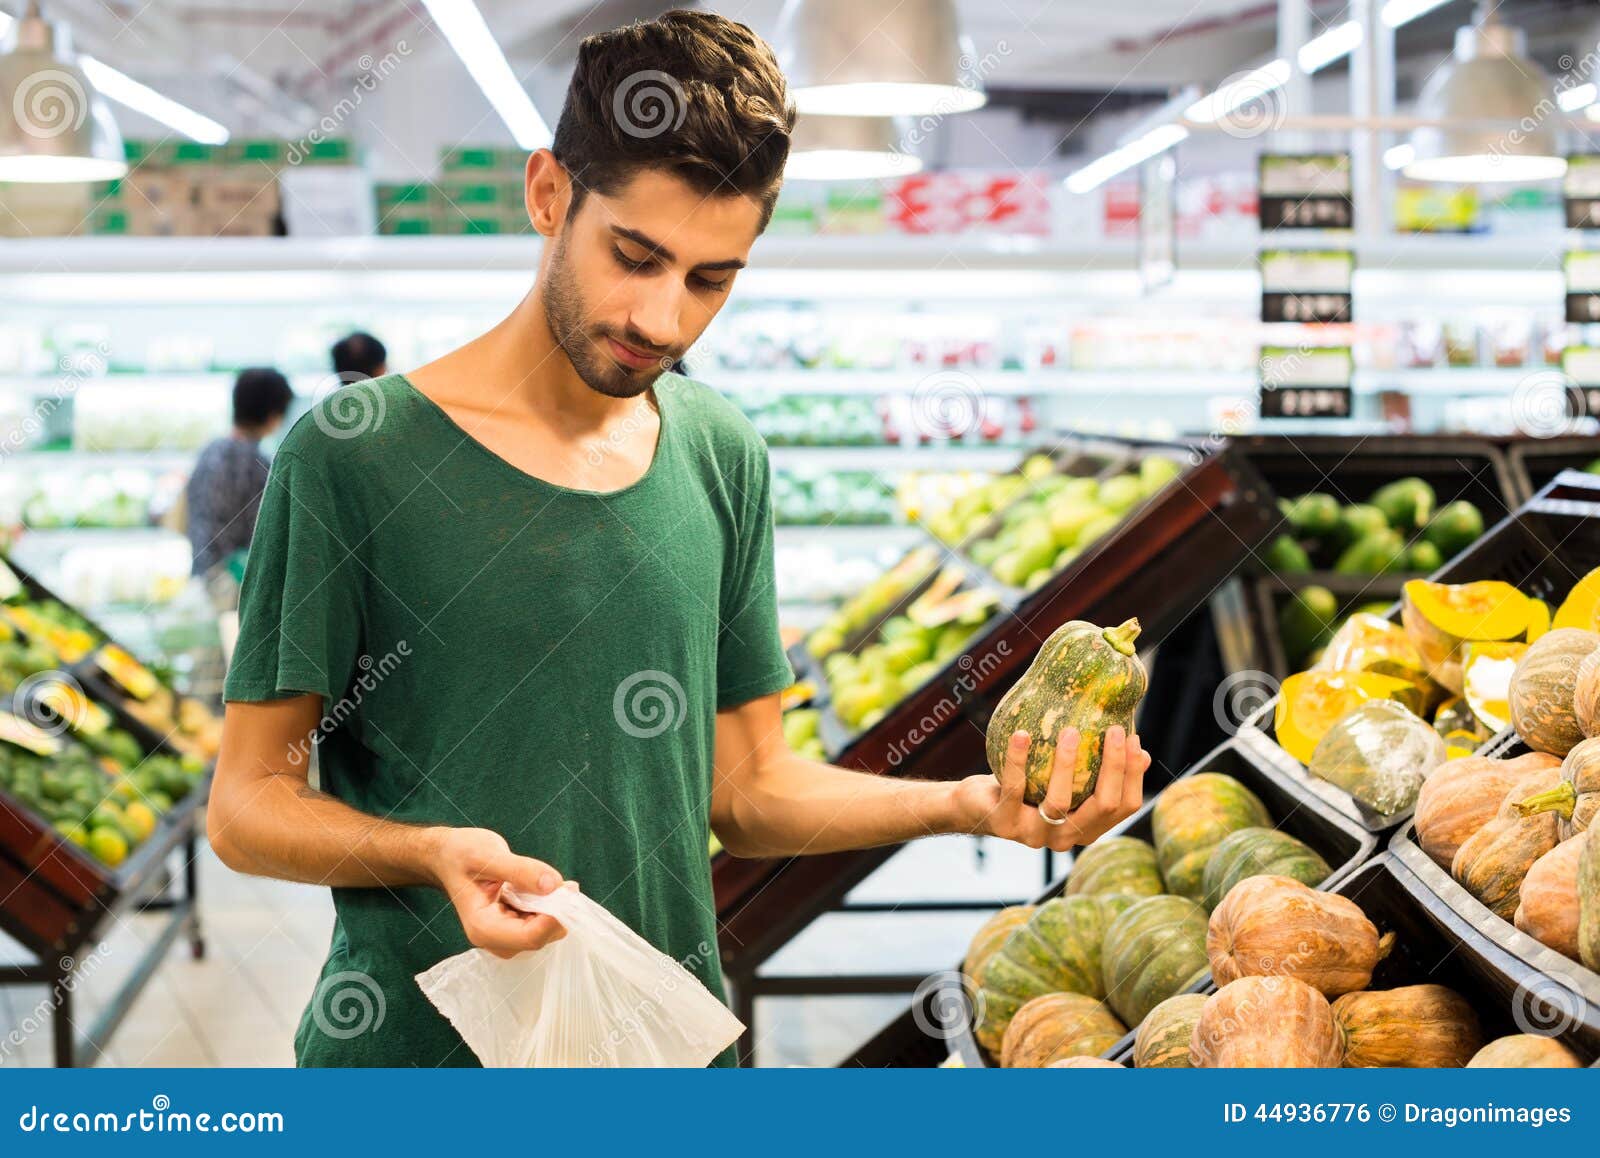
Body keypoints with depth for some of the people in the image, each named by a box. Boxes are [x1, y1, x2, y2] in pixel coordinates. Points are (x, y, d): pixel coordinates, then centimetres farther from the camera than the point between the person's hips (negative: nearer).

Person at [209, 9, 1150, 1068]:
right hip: (418, 1042, -4)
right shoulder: (354, 454, -11)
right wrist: (433, 852, -26)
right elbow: (247, 803, -8)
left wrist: (966, 804, -9)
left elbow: (746, 790, 6)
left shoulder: (723, 458, 3)